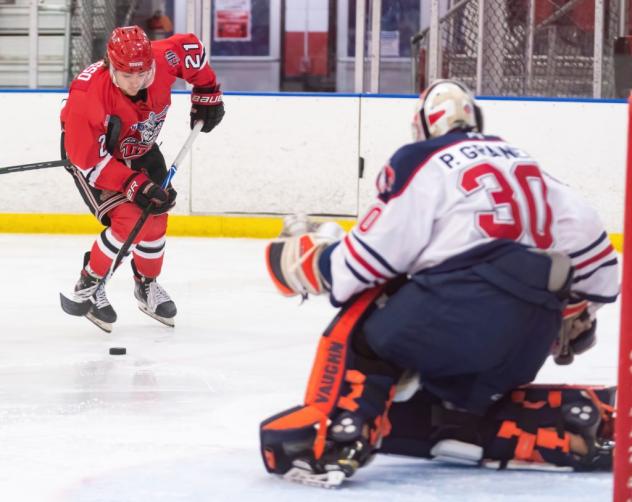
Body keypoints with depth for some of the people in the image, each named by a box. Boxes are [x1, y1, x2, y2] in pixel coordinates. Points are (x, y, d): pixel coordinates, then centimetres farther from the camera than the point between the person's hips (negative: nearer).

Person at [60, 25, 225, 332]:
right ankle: (87, 286, 1)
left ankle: (147, 286, 32)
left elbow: (190, 48, -5)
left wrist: (207, 94, -1)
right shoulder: (86, 95, -41)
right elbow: (88, 159, -33)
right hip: (89, 151, -6)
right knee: (128, 222, -19)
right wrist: (136, 186, -35)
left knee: (155, 219, 7)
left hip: (139, 148, 6)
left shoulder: (163, 59, -29)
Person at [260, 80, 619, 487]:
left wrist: (305, 254, 18)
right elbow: (584, 230, 21)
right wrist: (576, 315, 34)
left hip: (465, 307, -7)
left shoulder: (419, 163, 6)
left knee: (364, 324, 13)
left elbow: (367, 260, 1)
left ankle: (334, 434, -8)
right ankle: (577, 417, 4)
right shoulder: (526, 165, 25)